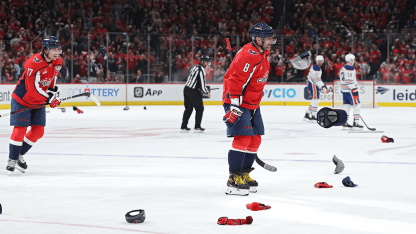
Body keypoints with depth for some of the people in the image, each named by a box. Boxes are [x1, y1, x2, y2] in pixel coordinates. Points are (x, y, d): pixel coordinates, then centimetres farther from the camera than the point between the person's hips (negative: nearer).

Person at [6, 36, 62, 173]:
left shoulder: (57, 62, -5)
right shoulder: (34, 63, -29)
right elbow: (33, 88, -29)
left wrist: (53, 90, 4)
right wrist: (49, 98, -24)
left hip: (39, 102, 7)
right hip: (22, 99, -7)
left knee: (38, 131, 4)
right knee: (20, 129, -10)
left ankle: (19, 155, 20)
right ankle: (12, 159, 3)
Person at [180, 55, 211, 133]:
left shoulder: (195, 68, 16)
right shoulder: (201, 69, -13)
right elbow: (202, 83, -17)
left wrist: (204, 89, 22)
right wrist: (207, 92, -4)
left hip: (186, 89, 9)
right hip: (193, 91, -9)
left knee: (188, 108, 15)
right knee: (199, 108, 2)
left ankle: (183, 127, 15)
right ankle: (197, 127, 0)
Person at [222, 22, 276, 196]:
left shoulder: (264, 53, 10)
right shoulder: (249, 55, -23)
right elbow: (235, 81, -28)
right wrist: (235, 106, -31)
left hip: (252, 103, 10)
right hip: (237, 102, -10)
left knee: (255, 139, 11)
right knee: (243, 138, -17)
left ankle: (244, 174, 23)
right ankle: (233, 180, -15)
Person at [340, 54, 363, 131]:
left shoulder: (342, 69, 15)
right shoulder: (351, 69, -14)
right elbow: (351, 82, -20)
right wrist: (355, 92, -18)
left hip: (344, 90, 9)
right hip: (350, 90, -9)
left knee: (347, 106, 11)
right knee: (357, 106, -4)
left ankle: (345, 124, 9)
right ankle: (355, 123, -7)